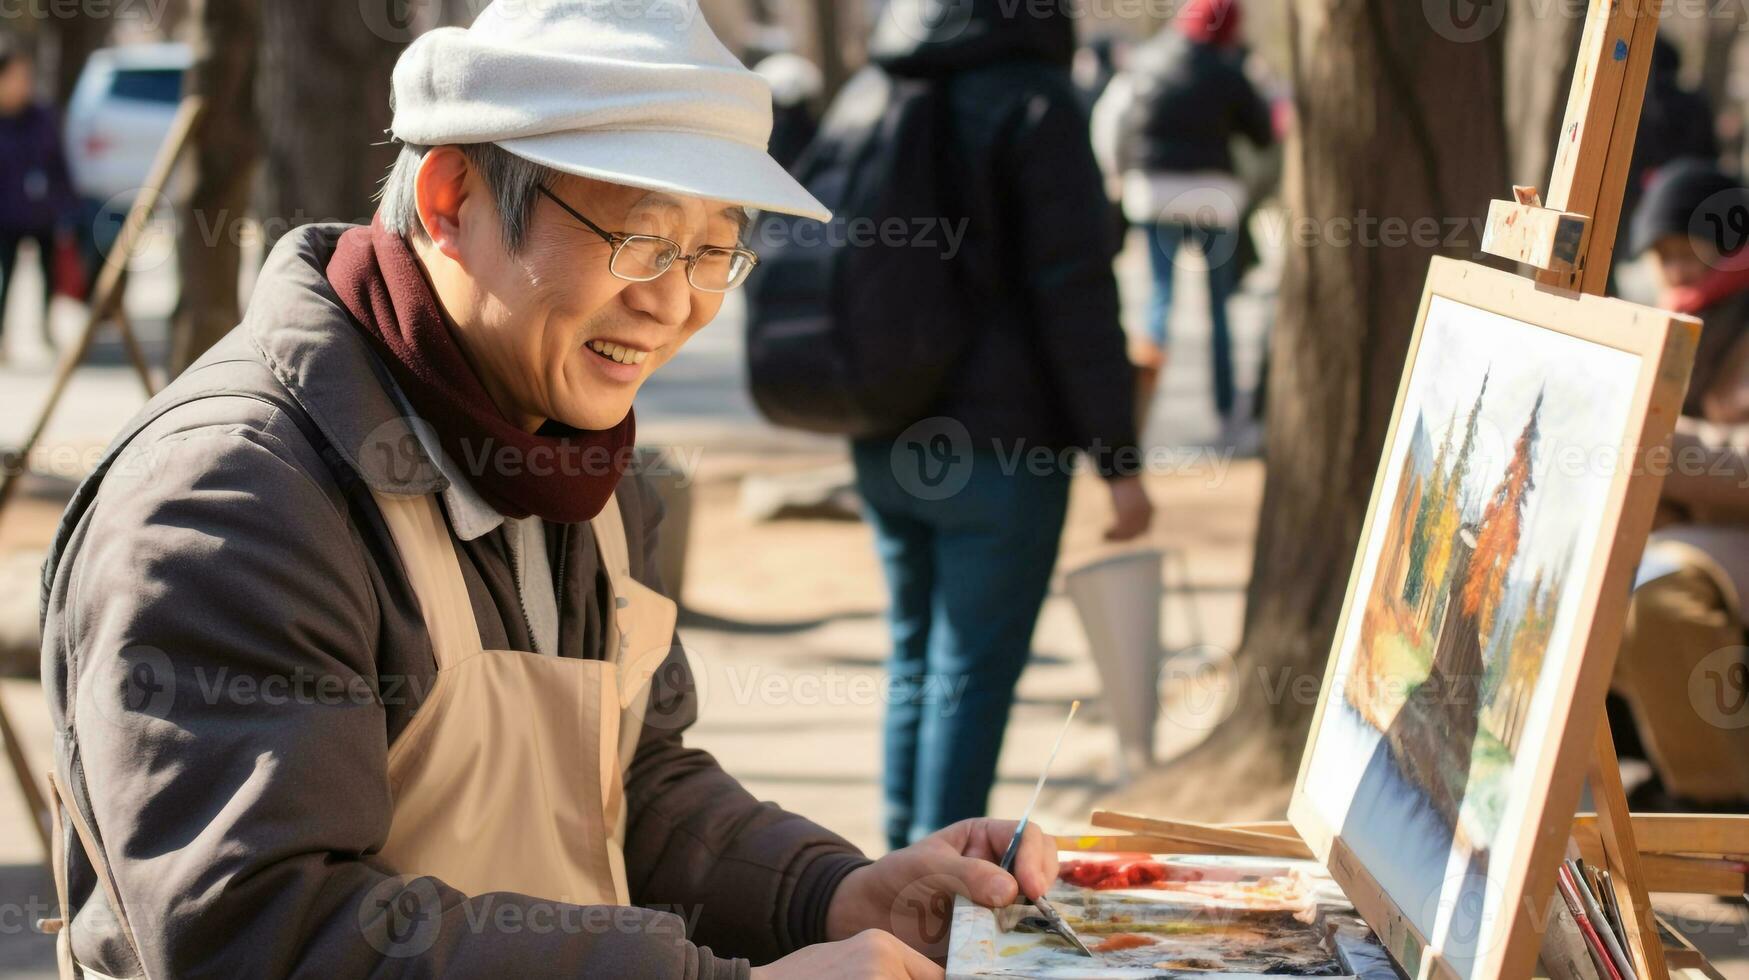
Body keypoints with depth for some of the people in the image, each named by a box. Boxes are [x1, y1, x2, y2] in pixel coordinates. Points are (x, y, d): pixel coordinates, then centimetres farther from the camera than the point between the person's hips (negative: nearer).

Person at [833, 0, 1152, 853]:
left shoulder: (866, 97, 10)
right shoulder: (1031, 102, -11)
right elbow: (1076, 292, -15)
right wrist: (1118, 461, -12)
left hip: (884, 449, 7)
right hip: (996, 447, -7)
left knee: (916, 658, 17)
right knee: (973, 672, -2)